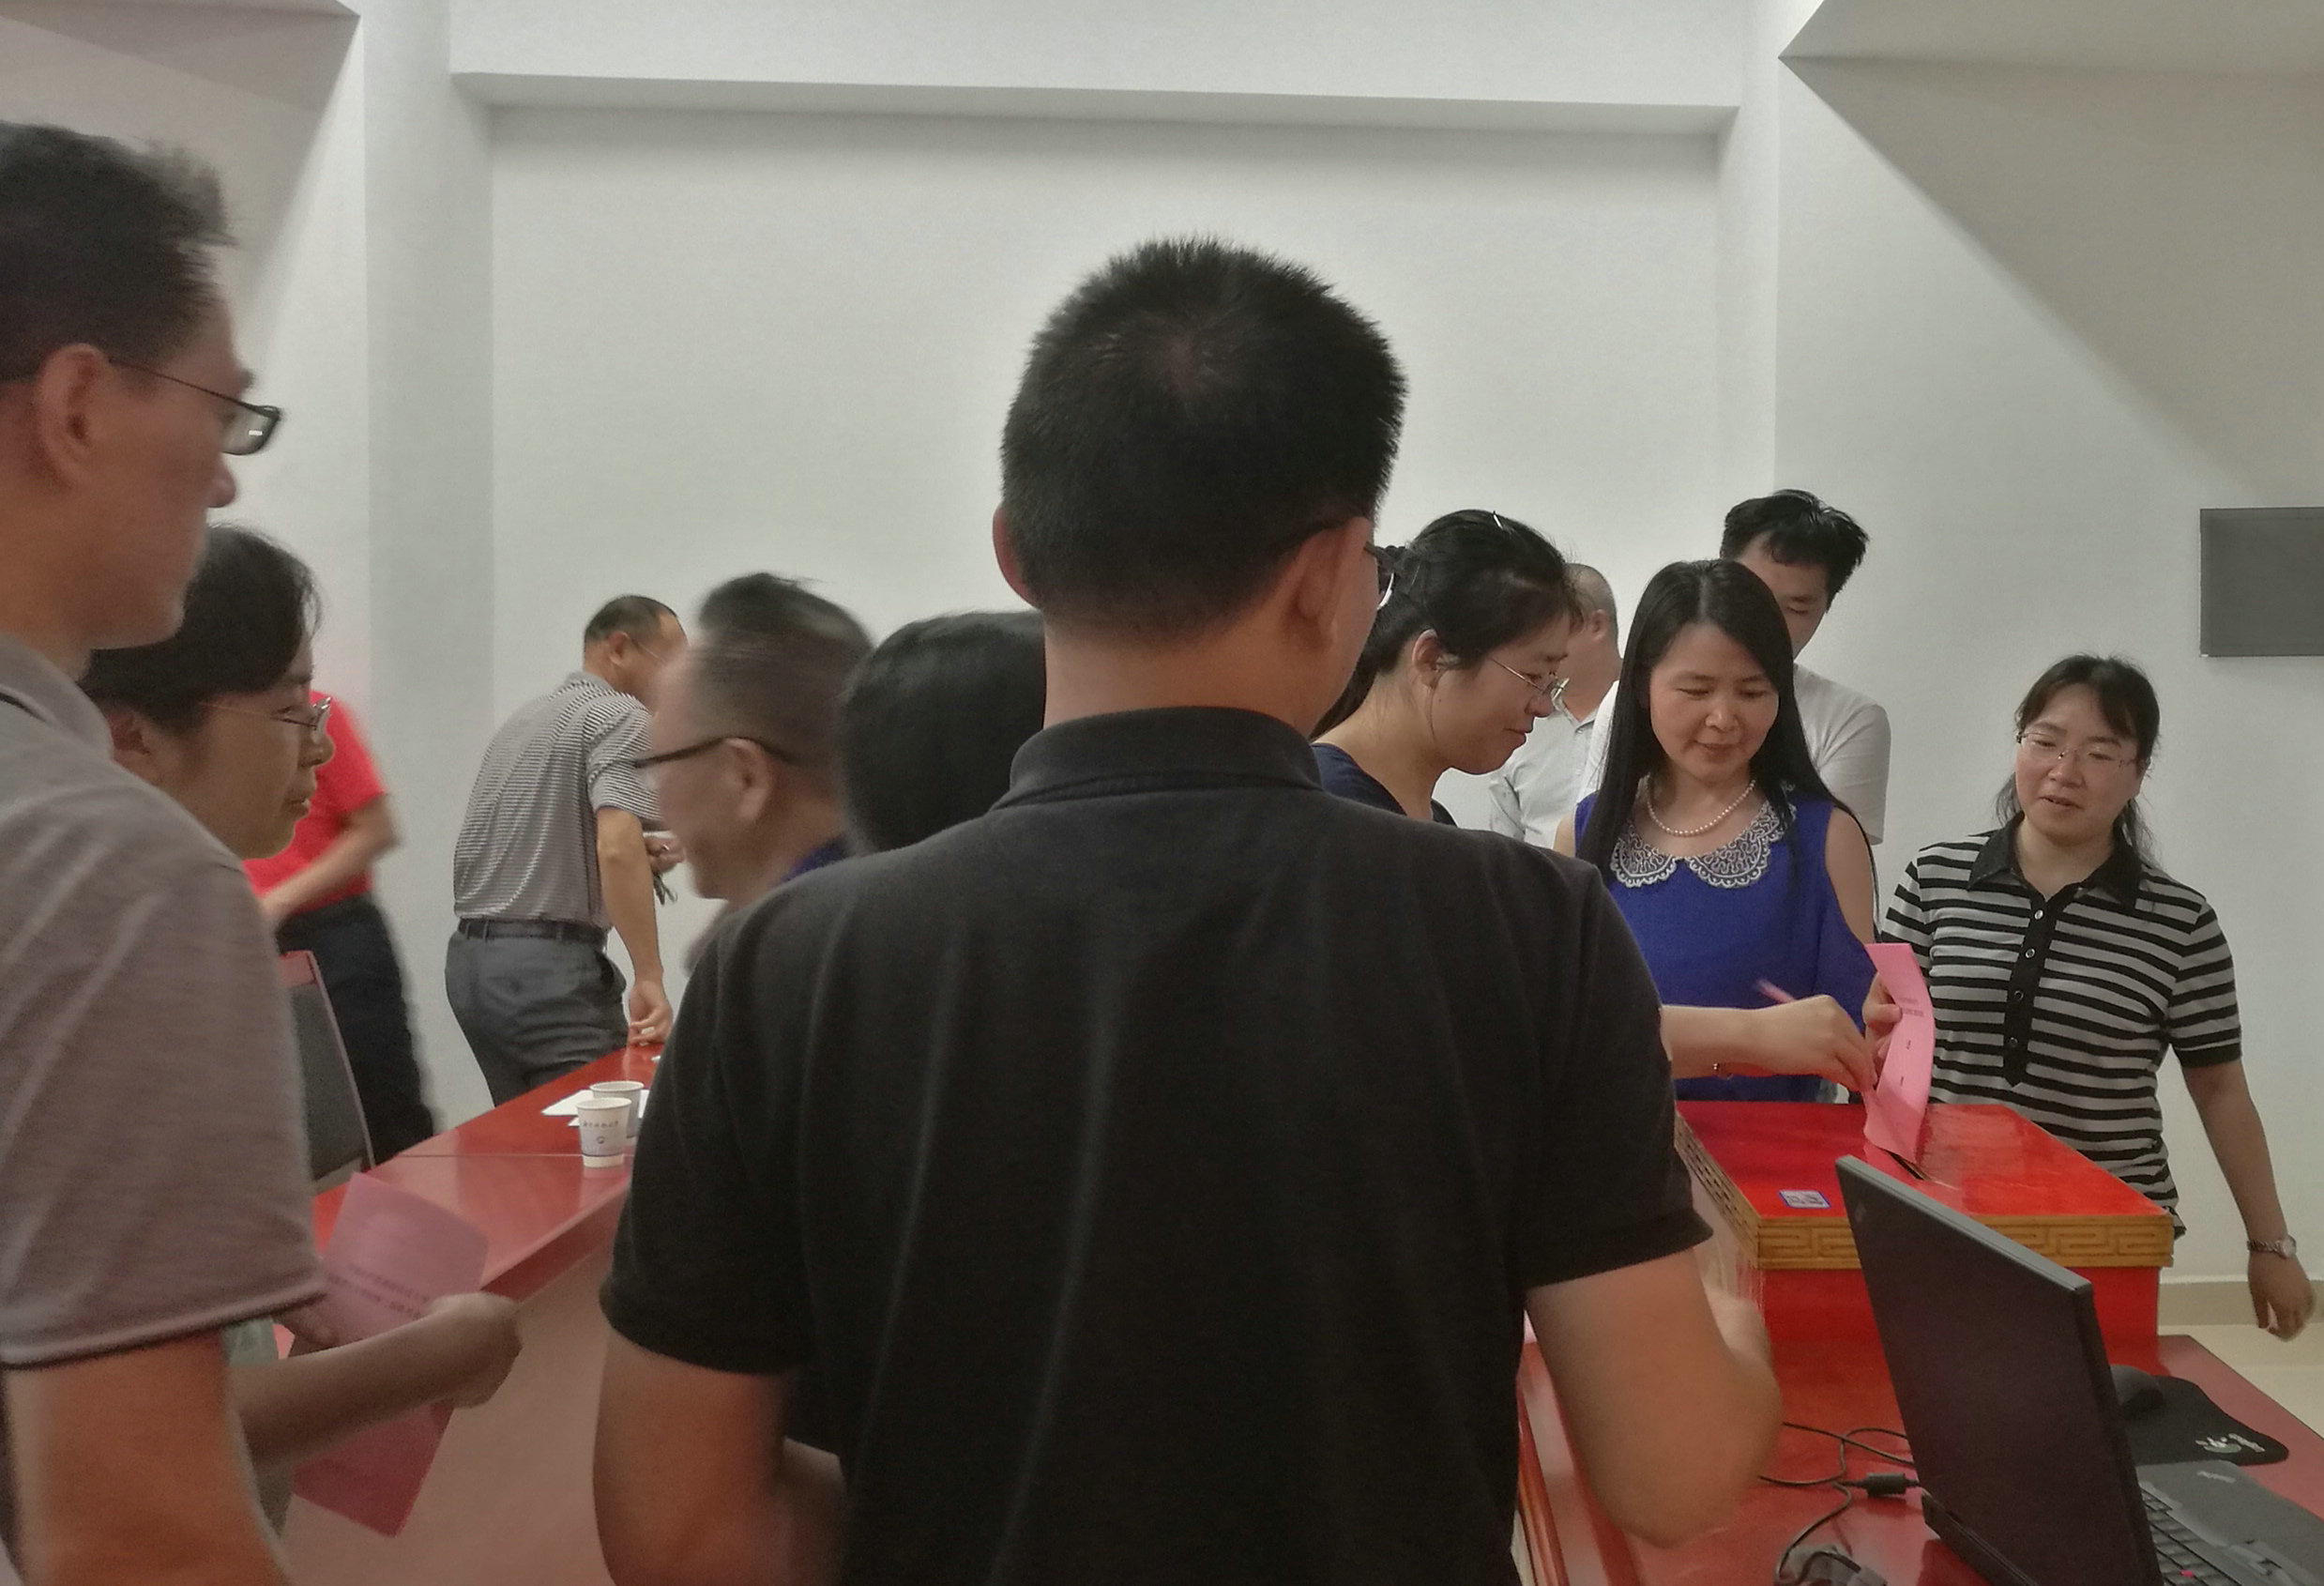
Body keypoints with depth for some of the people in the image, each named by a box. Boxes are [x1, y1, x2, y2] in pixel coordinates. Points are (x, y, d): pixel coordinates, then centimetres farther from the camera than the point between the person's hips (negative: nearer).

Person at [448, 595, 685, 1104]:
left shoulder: (523, 717, 18)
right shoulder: (622, 718, -9)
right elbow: (617, 846, -24)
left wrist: (646, 860, 14)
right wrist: (649, 978, -25)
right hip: (552, 963, -9)